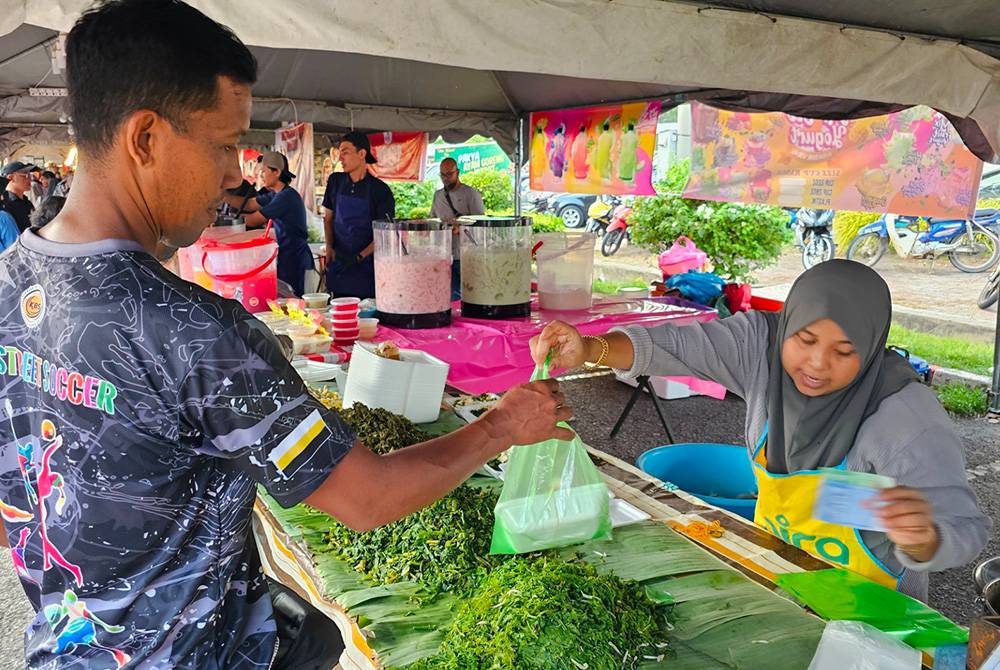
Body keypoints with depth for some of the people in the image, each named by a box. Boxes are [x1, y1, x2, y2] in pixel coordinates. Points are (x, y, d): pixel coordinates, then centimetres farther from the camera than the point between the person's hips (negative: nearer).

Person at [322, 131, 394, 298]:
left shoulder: (380, 189, -6)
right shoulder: (335, 181, 7)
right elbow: (328, 218, 15)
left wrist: (360, 256, -18)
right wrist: (329, 246, -1)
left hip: (367, 265, -4)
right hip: (338, 262, 4)